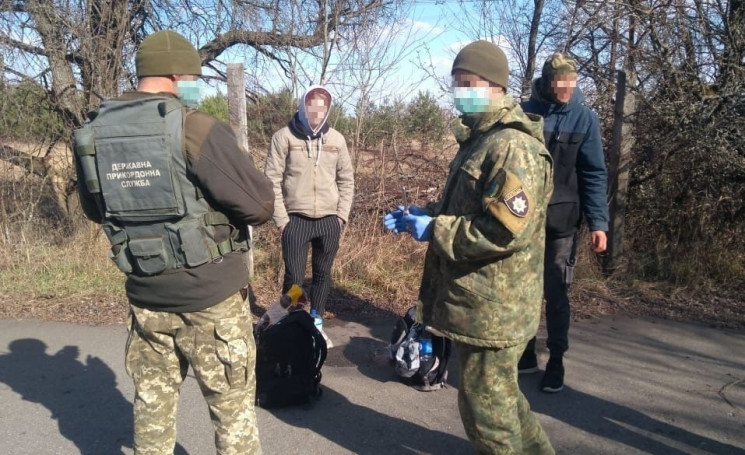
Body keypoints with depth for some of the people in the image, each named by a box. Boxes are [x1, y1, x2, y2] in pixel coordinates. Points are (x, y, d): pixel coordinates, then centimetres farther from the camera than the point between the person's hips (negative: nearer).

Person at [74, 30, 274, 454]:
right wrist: (226, 210, 3)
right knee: (233, 404, 10)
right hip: (211, 295, -5)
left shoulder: (95, 131, 1)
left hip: (145, 295, 6)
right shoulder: (196, 128, -17)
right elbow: (261, 203, -16)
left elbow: (94, 210, 16)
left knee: (153, 400, 21)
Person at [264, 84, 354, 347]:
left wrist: (342, 215, 3)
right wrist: (281, 219, -8)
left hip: (329, 221, 3)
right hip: (295, 221, -3)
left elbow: (346, 180, 11)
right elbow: (272, 180, -4)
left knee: (323, 275, 11)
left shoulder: (336, 139, 6)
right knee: (294, 278, 0)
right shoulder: (284, 137, -3)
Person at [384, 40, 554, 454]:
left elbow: (505, 231, -29)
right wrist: (422, 216, 7)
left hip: (491, 307, -11)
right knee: (499, 392, 25)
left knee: (485, 402, 6)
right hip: (479, 299, 11)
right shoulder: (481, 140, 14)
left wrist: (434, 230, -20)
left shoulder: (512, 147, -20)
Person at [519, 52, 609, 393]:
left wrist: (598, 221, -12)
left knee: (556, 294, 5)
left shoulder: (584, 118, -2)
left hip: (561, 221, -1)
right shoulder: (524, 113, -1)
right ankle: (526, 352, 27)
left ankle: (556, 361, 20)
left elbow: (593, 174, -3)